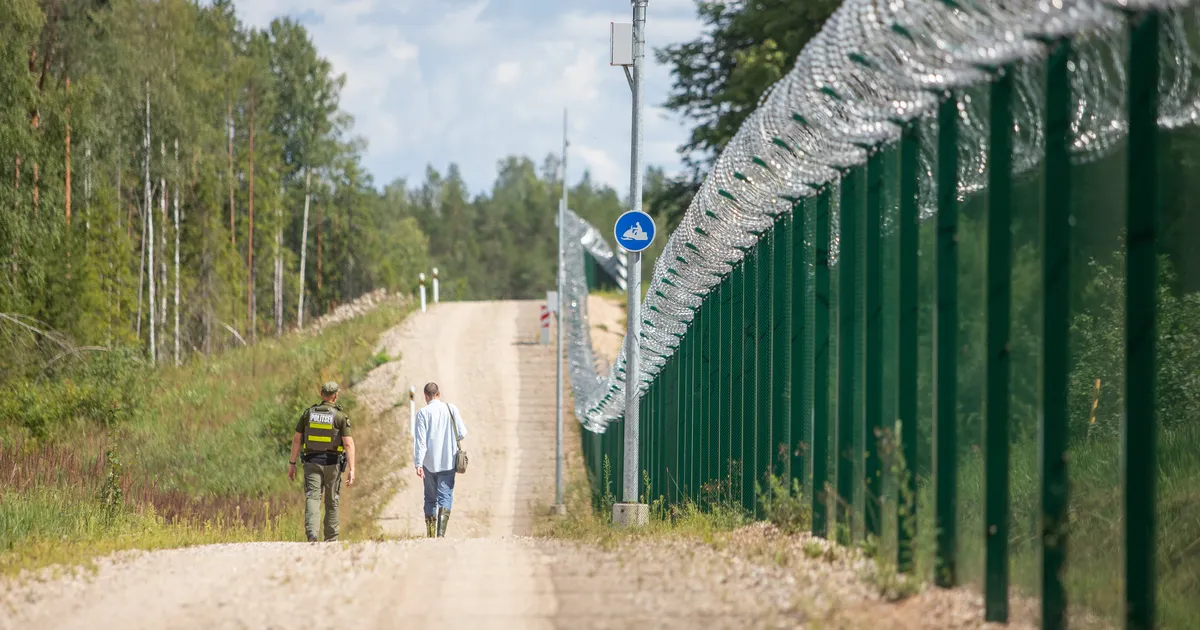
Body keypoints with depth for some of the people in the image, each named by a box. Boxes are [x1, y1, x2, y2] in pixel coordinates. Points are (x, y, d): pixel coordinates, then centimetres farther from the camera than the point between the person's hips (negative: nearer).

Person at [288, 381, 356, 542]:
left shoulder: (308, 413, 3)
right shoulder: (341, 416, -5)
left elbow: (297, 439, 5)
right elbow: (348, 444, -12)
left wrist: (292, 463, 12)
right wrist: (351, 470, -12)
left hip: (312, 462, 1)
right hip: (332, 463, -1)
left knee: (312, 498, -7)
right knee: (332, 502, 13)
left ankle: (312, 534, -29)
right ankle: (331, 539, 19)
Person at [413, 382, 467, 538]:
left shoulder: (423, 413, -5)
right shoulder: (451, 409, -1)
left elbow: (420, 440, -9)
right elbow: (462, 433, 1)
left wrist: (418, 464, -10)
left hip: (429, 462, 0)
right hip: (448, 461, 0)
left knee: (430, 498, 13)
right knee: (445, 497, -1)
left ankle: (430, 534, 17)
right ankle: (441, 533, -19)